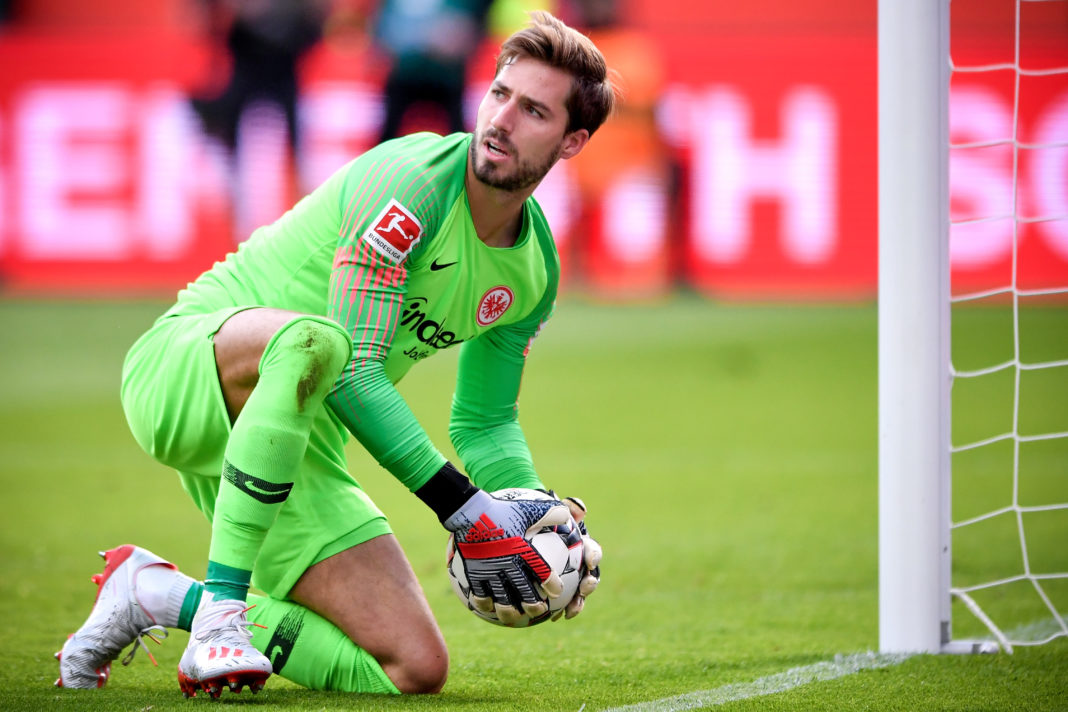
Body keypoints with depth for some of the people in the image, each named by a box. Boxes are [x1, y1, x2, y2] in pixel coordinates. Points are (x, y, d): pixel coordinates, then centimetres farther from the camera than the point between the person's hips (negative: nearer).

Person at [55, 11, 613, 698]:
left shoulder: (536, 270, 5)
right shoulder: (411, 179, -19)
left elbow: (484, 421, 17)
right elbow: (354, 368, -24)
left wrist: (541, 508, -4)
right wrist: (465, 508, -27)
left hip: (296, 448, 7)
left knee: (415, 671, -6)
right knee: (311, 340, -43)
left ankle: (163, 596, 9)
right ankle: (220, 609, -35)